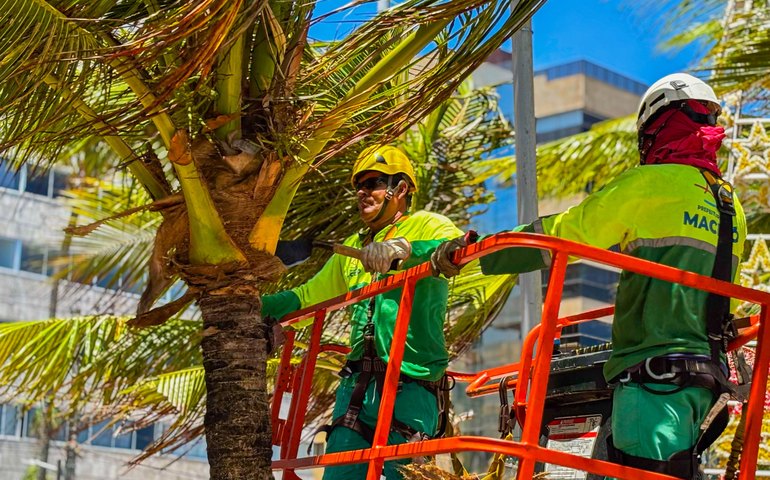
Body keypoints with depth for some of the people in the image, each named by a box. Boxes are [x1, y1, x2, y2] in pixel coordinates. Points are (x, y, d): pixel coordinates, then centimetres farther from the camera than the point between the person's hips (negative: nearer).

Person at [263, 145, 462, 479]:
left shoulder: (426, 226, 3)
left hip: (410, 386, -6)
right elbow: (308, 295, 32)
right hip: (357, 385, 6)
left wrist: (403, 248, -35)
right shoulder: (352, 248, 24)